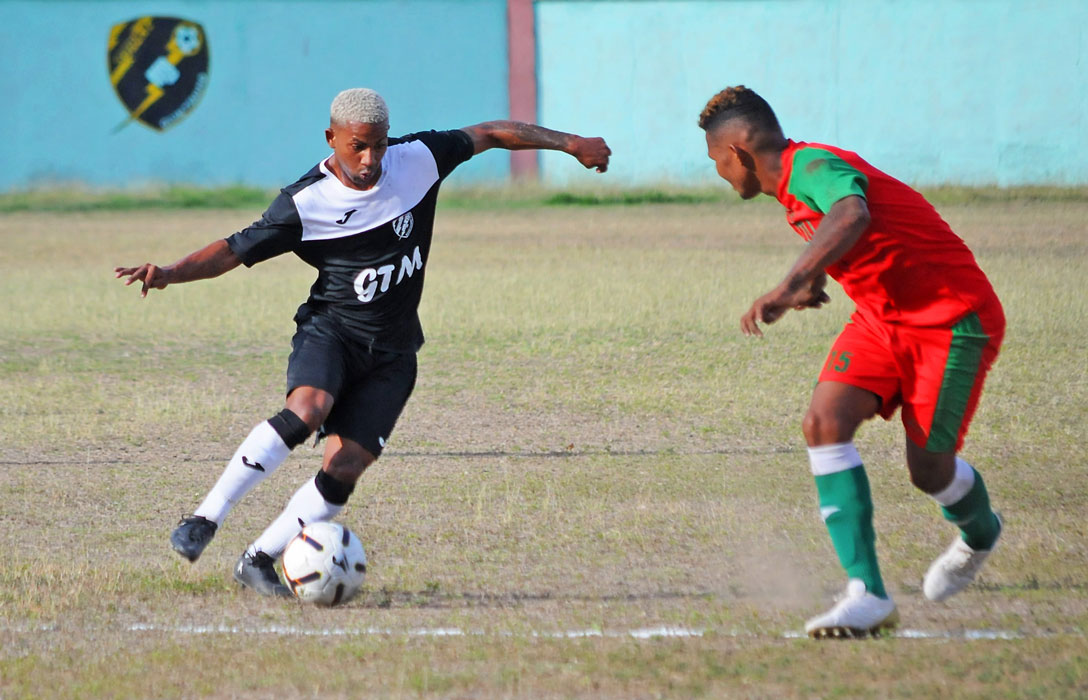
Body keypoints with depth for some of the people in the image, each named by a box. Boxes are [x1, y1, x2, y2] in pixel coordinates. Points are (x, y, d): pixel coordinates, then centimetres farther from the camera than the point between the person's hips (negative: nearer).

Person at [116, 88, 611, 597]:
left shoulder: (419, 159, -4)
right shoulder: (304, 203, -11)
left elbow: (487, 135, 9)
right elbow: (233, 251, -9)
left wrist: (569, 143, 12)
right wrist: (171, 273, -25)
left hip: (391, 354, 3)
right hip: (329, 331, -3)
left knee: (345, 470, -12)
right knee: (305, 410, -34)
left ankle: (258, 560, 0)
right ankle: (204, 520, -29)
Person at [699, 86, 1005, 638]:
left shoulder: (812, 167, -25)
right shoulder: (793, 180, 6)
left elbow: (852, 216, -49)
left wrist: (790, 286, -58)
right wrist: (813, 279, 33)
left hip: (953, 321, -9)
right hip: (881, 318, 9)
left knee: (929, 471, -3)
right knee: (824, 423, -13)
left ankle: (978, 533, 36)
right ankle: (868, 595, -17)